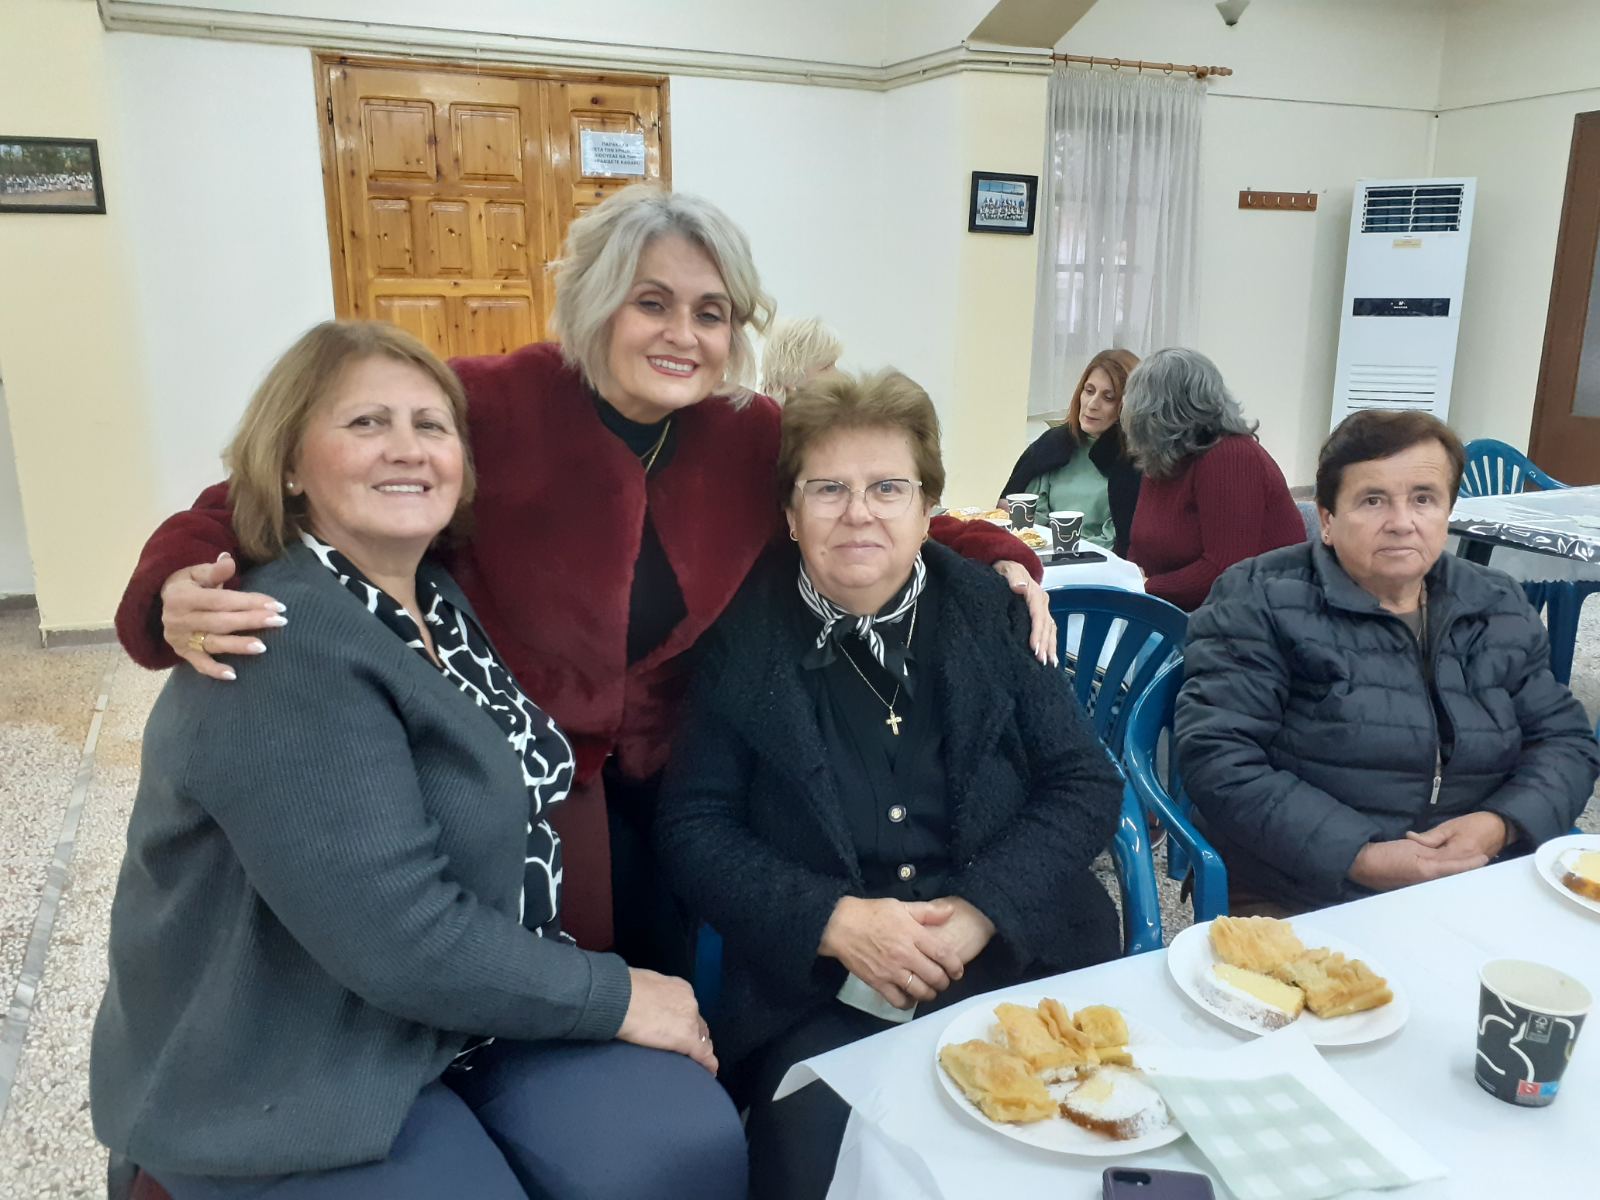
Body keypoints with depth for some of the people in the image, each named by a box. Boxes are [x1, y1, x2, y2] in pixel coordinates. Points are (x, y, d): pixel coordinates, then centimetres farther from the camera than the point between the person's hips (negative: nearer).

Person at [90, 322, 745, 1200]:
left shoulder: (442, 597, 4)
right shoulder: (285, 648, -23)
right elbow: (398, 938, -27)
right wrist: (612, 997, -17)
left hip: (476, 1009, 7)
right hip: (289, 1079, -6)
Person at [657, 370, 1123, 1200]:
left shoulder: (992, 611, 5)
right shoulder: (744, 634, 0)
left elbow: (1085, 784, 2)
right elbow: (692, 825, -2)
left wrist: (976, 912, -13)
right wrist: (835, 922, -16)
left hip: (1016, 967, 3)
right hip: (819, 995, -2)